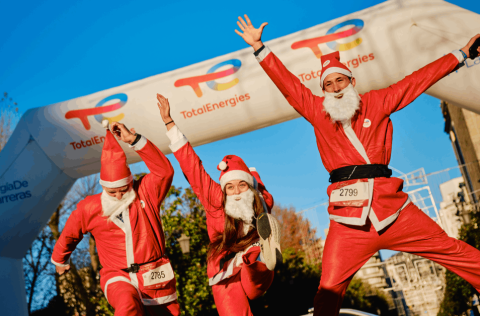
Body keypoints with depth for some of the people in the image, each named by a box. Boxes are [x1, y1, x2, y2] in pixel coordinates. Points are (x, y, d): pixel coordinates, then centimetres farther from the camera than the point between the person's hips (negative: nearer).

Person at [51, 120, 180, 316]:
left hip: (155, 278, 2)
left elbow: (165, 170, -21)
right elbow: (69, 235, 17)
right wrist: (59, 260, 34)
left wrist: (133, 139, -27)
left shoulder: (145, 193, -3)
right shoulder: (89, 208, 0)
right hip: (118, 277, -1)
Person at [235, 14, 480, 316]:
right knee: (330, 289, -6)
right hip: (348, 217, -1)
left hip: (392, 206, 1)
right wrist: (259, 47, 13)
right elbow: (287, 82, 15)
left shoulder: (376, 103, 14)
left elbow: (419, 79, 19)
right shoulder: (317, 111, 14)